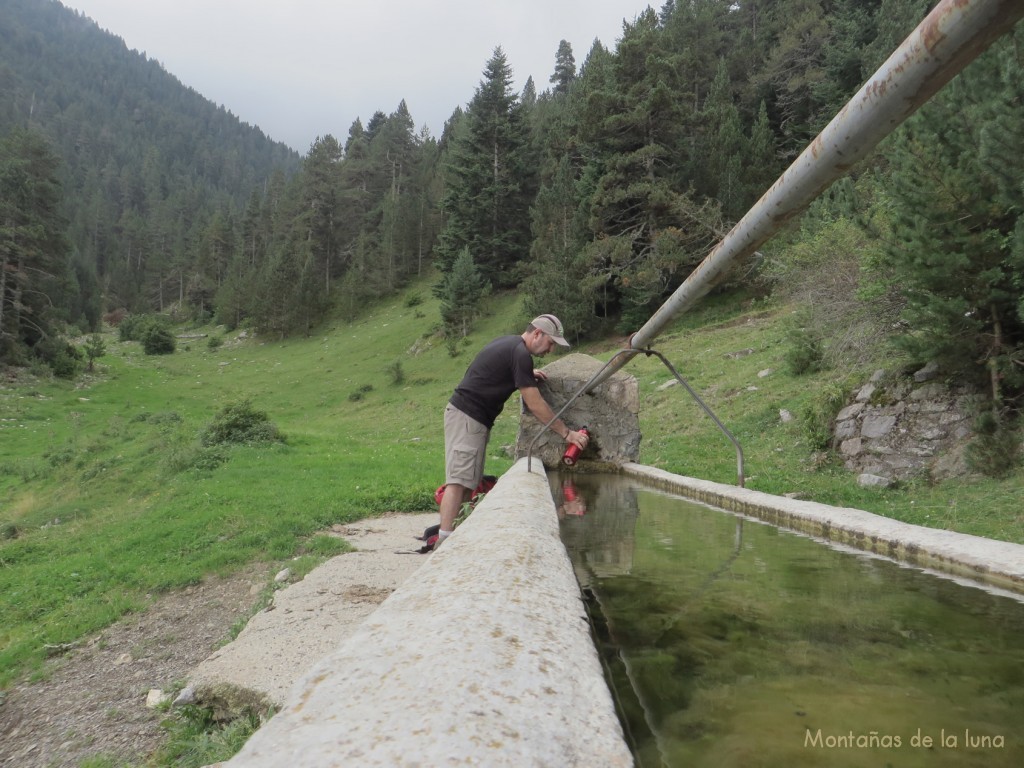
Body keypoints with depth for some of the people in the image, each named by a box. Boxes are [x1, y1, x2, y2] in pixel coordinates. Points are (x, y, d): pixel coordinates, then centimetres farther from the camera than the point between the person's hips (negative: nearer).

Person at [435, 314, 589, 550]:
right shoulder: (520, 353, -14)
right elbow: (535, 405, -15)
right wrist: (567, 433, -8)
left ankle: (453, 531, 6)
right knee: (460, 479, -16)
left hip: (469, 416, 10)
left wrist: (527, 374, 18)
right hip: (467, 417, -10)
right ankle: (444, 541, -20)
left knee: (469, 480, 7)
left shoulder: (507, 342, 14)